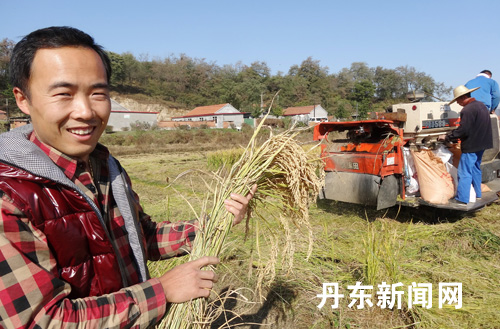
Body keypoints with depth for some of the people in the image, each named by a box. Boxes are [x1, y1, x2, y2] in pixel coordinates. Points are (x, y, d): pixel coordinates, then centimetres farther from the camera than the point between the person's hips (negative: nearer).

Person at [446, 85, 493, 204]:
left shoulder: (467, 110, -22)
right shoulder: (481, 105, 10)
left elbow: (463, 130, -24)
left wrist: (447, 137, -13)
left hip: (471, 146, -10)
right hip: (481, 144, 10)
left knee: (464, 172, -5)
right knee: (475, 169, 21)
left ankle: (462, 198, -2)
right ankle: (477, 194, 32)